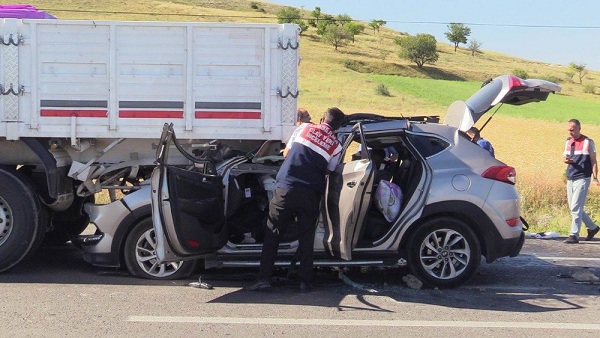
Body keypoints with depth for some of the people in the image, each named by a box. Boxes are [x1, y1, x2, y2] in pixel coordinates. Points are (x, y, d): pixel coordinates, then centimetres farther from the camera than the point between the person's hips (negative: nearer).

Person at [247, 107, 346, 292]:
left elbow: (287, 151, 21)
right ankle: (305, 281, 13)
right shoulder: (336, 146, 6)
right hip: (310, 195, 0)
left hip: (285, 189, 0)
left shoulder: (305, 128, 8)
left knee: (272, 234, 7)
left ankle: (264, 278, 3)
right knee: (306, 238, 12)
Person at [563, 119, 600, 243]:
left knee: (576, 207, -12)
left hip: (582, 178, -7)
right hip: (570, 179, 7)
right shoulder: (568, 142, 12)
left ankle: (574, 235, -8)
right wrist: (565, 160, -6)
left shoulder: (588, 142, -5)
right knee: (574, 208, 12)